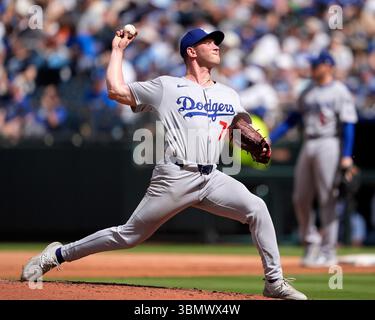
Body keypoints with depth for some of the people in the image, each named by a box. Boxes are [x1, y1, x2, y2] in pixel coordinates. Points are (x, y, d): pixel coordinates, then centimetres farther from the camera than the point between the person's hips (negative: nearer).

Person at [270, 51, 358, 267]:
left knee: (327, 200, -6)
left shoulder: (339, 91, -4)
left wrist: (346, 155, -20)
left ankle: (329, 252, -1)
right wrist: (268, 141, 9)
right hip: (309, 145, 7)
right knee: (300, 199, 6)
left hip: (329, 144, -7)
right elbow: (292, 119, 17)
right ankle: (311, 241, 21)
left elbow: (348, 125, -11)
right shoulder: (308, 92, 17)